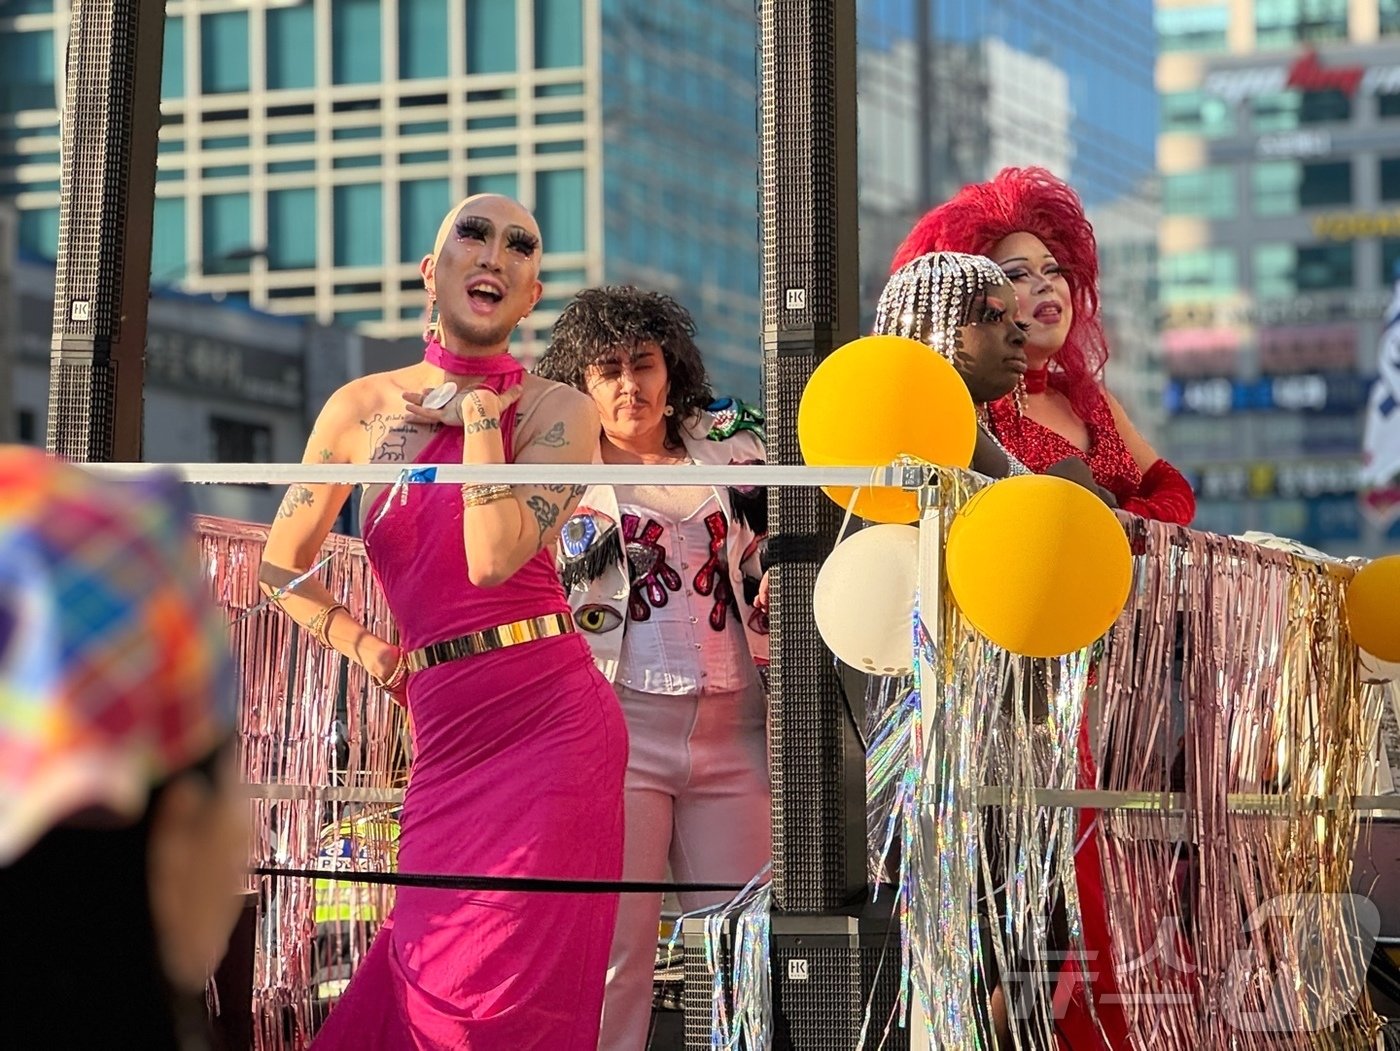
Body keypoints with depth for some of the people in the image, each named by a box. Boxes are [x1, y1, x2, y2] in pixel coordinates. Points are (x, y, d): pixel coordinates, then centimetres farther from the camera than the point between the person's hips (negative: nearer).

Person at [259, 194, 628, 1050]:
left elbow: (495, 557, -18)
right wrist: (369, 651, 11)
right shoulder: (363, 409, 9)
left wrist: (478, 414, -10)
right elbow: (283, 566, 19)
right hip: (447, 733, 4)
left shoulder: (559, 411, -1)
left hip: (547, 722, -4)